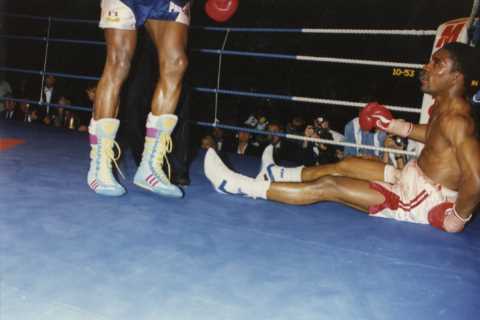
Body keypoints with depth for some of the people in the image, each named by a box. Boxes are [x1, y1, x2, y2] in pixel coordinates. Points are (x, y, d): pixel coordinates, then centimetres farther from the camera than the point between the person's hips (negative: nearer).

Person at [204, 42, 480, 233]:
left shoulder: (454, 119, -27)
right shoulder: (445, 105, 5)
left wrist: (457, 218, -22)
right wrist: (391, 124, 15)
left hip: (426, 200, -9)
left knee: (328, 187, -12)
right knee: (345, 165, 18)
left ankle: (241, 186, -6)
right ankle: (280, 175, 38)